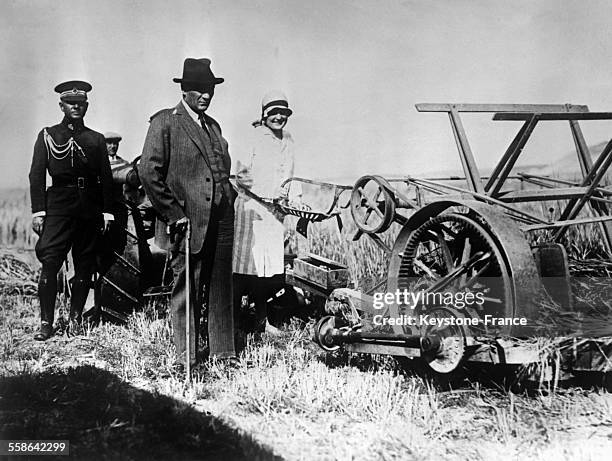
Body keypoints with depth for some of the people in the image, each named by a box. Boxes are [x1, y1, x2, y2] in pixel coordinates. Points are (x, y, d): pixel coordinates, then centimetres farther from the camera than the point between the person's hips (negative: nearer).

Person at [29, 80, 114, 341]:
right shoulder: (48, 136, 8)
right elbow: (36, 176, 3)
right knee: (49, 264, -10)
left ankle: (75, 319, 15)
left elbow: (106, 179, 12)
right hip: (58, 206, -2)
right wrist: (38, 212, -6)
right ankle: (46, 323, -5)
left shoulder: (96, 140, 12)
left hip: (90, 209, 2)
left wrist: (107, 212, 4)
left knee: (85, 267, 5)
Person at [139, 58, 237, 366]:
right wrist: (173, 213, -12)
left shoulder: (213, 126, 19)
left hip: (221, 221, 6)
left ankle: (223, 353, 18)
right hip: (187, 222, -6)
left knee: (221, 288, 9)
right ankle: (186, 358, 11)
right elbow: (149, 171, -11)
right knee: (186, 289, 1)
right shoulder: (165, 122, -3)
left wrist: (229, 199, 14)